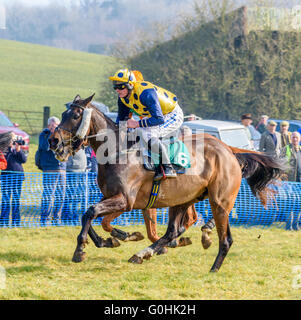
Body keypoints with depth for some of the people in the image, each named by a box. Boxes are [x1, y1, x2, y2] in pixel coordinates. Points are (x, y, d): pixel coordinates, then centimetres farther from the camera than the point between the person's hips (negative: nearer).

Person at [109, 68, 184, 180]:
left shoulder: (146, 93, -33)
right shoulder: (123, 97, -6)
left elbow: (159, 119, -36)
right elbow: (122, 118, 10)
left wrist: (137, 124, -36)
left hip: (172, 116, -9)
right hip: (155, 116, 9)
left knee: (146, 133, -31)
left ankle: (167, 168, -27)